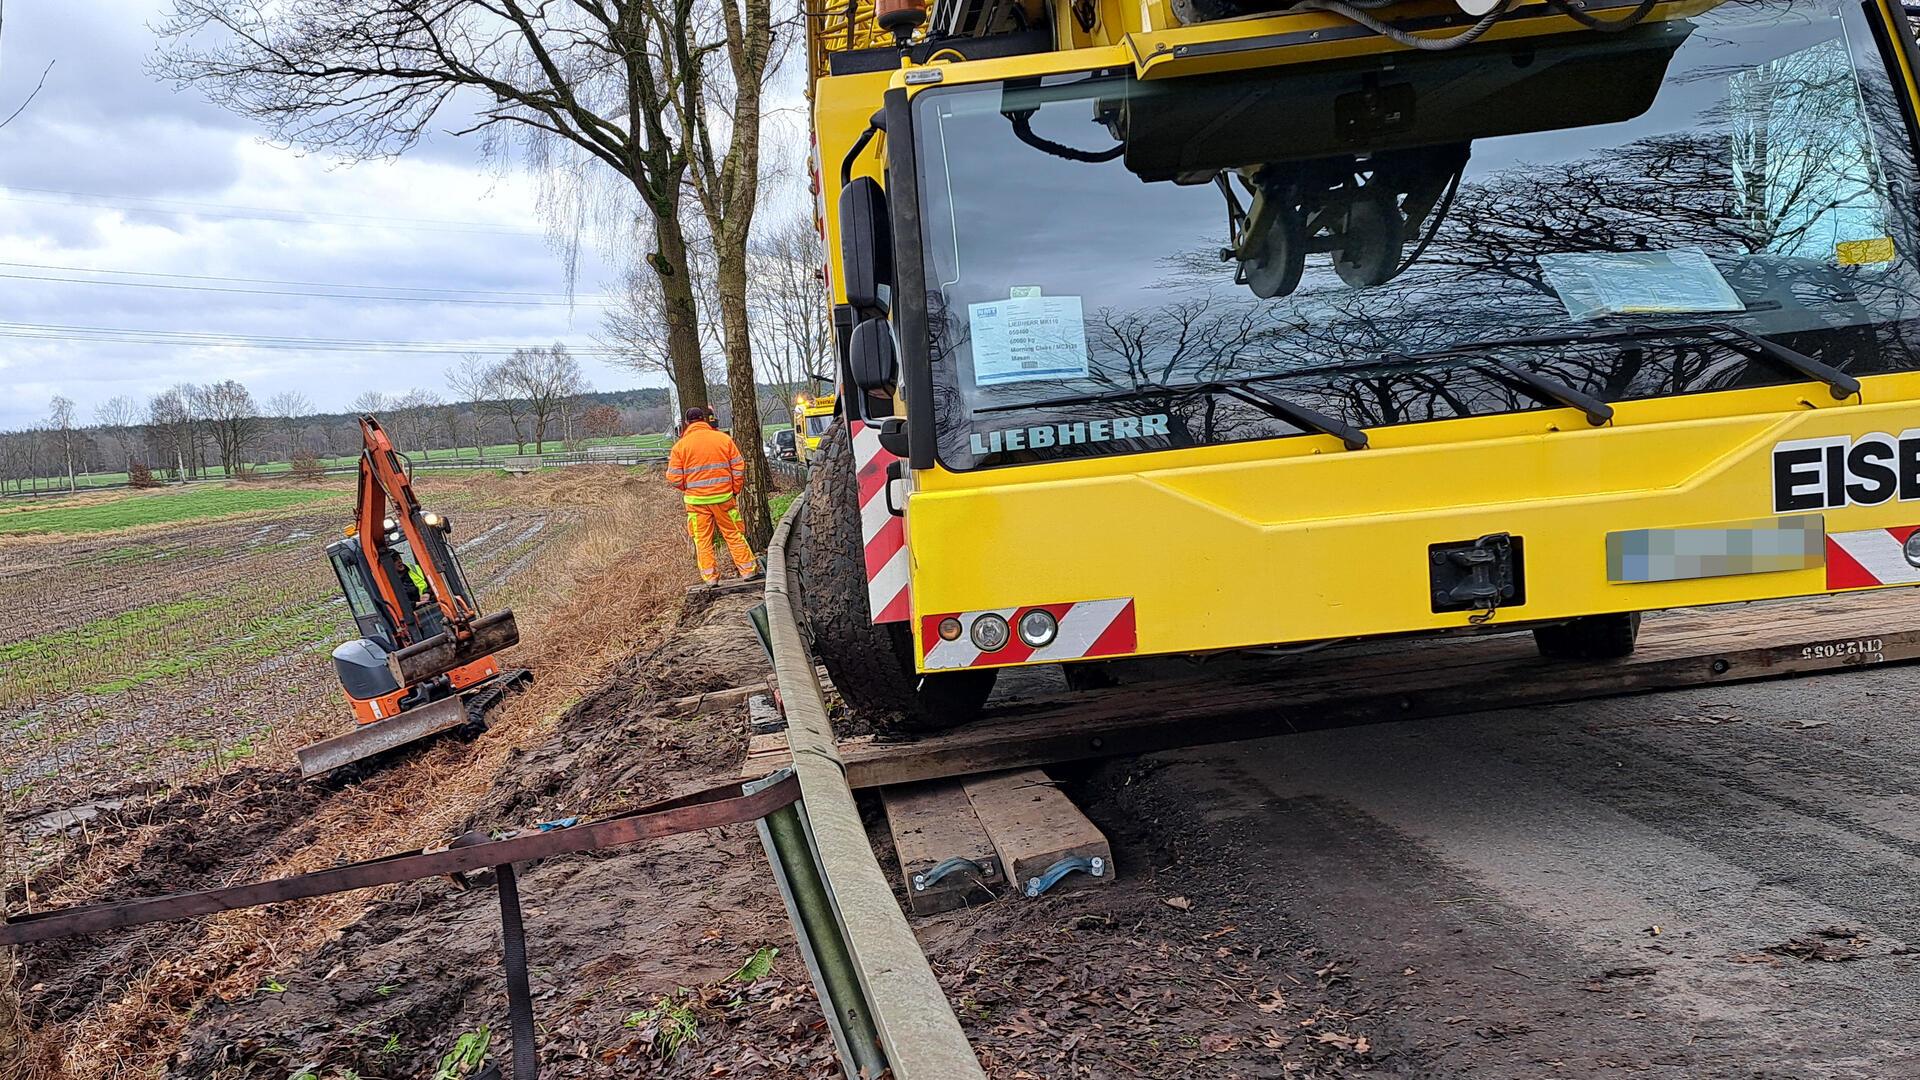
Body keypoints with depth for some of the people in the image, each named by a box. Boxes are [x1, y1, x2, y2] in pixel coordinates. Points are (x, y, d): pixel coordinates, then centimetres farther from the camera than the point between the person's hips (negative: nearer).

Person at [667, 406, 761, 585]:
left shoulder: (680, 446, -4)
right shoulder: (723, 438, -1)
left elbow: (674, 478, -4)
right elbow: (738, 467, 0)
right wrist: (734, 490, 11)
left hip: (696, 500, -1)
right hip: (723, 497, 1)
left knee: (703, 540, 8)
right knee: (734, 535, 9)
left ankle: (710, 577, 9)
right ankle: (748, 570, 13)